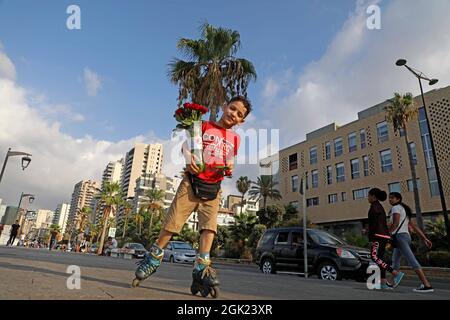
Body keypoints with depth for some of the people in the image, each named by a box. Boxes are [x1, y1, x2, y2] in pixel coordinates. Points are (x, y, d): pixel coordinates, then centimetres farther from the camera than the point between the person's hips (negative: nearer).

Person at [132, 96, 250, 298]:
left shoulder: (234, 139, 16)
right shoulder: (204, 126, 6)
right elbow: (186, 145, -3)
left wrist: (229, 169, -2)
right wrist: (189, 158, -25)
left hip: (213, 187, 3)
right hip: (192, 182, -2)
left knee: (209, 225, -13)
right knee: (173, 221, -3)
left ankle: (201, 269, -12)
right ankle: (154, 258, 16)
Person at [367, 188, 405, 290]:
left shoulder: (374, 206, -9)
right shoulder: (380, 207, 21)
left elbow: (373, 223, -16)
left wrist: (371, 238, -17)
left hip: (378, 235, -10)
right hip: (384, 235, 10)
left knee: (374, 257, -14)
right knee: (380, 258, 7)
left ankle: (396, 273, -19)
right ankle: (383, 284, 5)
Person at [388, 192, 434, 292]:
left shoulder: (396, 208, -4)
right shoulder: (404, 210, 24)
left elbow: (395, 224, -18)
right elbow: (414, 226, 20)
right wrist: (425, 238, 17)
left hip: (400, 236, -10)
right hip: (406, 236, 10)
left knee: (412, 260, -12)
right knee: (395, 261, 15)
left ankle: (427, 285, -15)